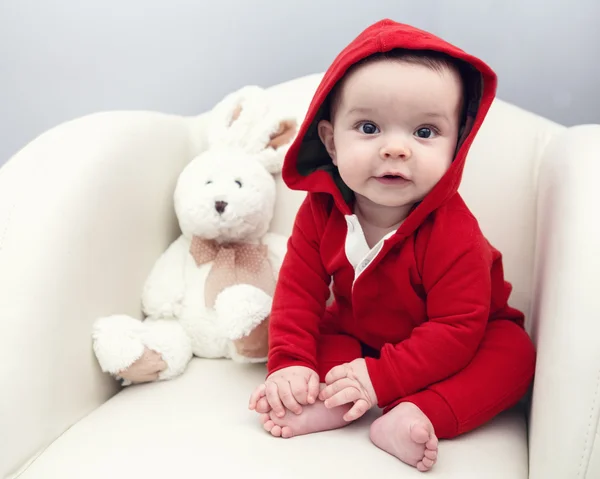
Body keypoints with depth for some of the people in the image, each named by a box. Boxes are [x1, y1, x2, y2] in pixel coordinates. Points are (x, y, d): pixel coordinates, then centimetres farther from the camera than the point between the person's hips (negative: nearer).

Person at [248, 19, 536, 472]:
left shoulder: (452, 232, -32)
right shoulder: (321, 210, -20)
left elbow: (457, 329, -30)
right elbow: (298, 290, -16)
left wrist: (382, 378, -36)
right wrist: (291, 365, -28)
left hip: (456, 345, -3)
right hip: (357, 335, 4)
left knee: (513, 352, -25)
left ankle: (419, 414, -37)